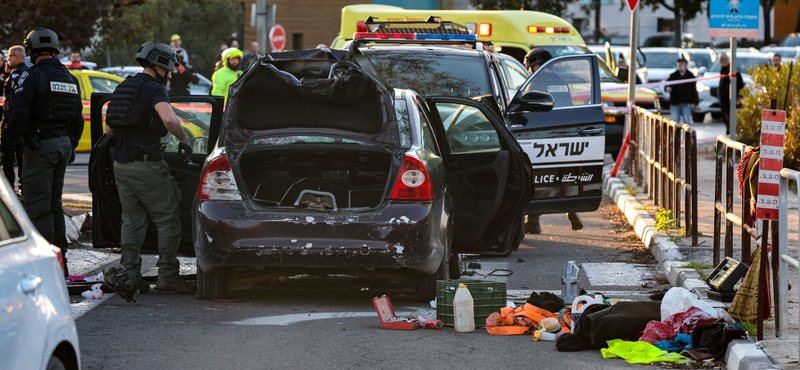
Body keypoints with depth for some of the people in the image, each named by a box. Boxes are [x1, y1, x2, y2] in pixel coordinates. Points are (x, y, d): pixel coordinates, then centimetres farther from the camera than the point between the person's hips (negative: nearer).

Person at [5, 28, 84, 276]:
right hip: (63, 144, 7)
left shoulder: (32, 76, -11)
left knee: (38, 204, -6)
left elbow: (19, 114, -18)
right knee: (54, 203, 16)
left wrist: (7, 143, -11)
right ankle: (61, 259, 18)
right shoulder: (70, 79, 13)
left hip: (40, 145, -7)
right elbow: (77, 118, 19)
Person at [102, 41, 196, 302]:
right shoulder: (154, 89, -10)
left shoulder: (124, 87, 16)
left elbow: (109, 131, 23)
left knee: (132, 221, 11)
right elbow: (169, 119, -29)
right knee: (168, 219, 1)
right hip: (146, 165, -8)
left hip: (121, 164, 8)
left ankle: (129, 276, 6)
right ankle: (167, 276, 2)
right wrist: (184, 139, -13)